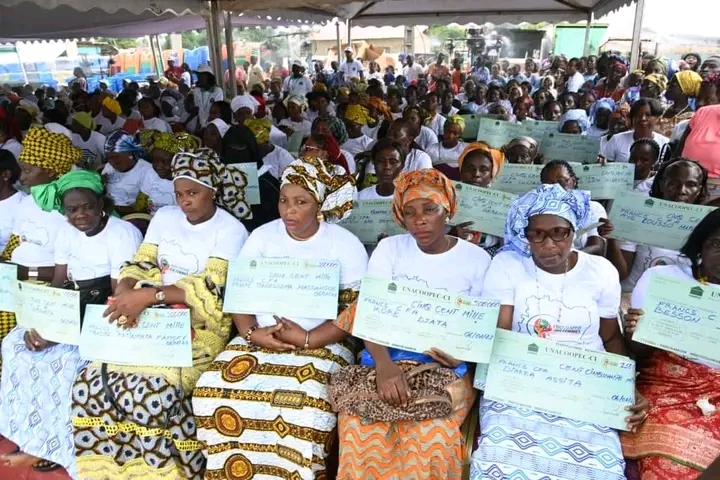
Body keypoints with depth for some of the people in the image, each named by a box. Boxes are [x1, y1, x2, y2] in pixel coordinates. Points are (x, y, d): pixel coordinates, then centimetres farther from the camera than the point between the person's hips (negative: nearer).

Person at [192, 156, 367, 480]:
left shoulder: (345, 244, -3)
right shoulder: (262, 236, 8)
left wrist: (306, 339, -17)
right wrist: (251, 333, -11)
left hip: (320, 343, -3)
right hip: (259, 338, 4)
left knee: (302, 408, -30)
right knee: (214, 392, -20)